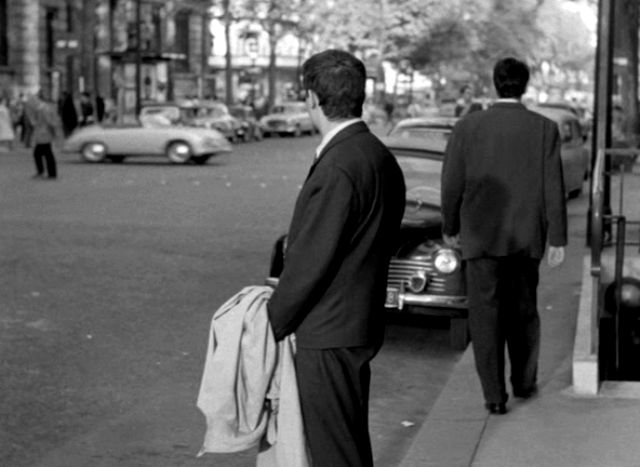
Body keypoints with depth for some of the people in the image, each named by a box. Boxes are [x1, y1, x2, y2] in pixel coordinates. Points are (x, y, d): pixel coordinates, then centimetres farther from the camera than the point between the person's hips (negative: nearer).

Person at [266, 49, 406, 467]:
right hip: (360, 325, 10)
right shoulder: (380, 156, 8)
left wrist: (275, 322, -8)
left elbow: (311, 258, -21)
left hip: (330, 334, -10)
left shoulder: (339, 167, -23)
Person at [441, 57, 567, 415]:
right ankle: (524, 382, 30)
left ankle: (495, 395, 3)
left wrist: (450, 228, 11)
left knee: (486, 316, 4)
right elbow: (553, 187, -6)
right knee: (524, 312, 18)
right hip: (526, 238, 1)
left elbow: (452, 184, -2)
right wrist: (558, 238, -1)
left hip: (482, 236, -1)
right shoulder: (545, 129, -5)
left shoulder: (467, 128, -5)